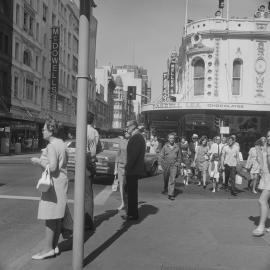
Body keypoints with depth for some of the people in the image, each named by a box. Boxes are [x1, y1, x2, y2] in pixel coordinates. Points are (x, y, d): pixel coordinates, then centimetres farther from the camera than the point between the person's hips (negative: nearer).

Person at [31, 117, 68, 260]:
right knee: (57, 216, 12)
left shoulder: (52, 146, -17)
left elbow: (52, 167, -24)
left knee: (50, 217, -4)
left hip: (53, 182, -10)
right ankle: (54, 246, 19)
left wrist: (38, 161, -10)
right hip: (62, 180, 10)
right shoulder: (62, 144, 12)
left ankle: (48, 248, 1)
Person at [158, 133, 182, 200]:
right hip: (166, 165, 1)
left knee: (172, 180, -9)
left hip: (174, 166, -1)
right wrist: (159, 165, -9)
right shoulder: (165, 146, -1)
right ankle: (165, 189, 43)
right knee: (165, 179, 15)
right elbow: (161, 156, -2)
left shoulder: (177, 147, 2)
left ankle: (171, 194, -8)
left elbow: (179, 157, 12)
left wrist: (178, 164, 6)